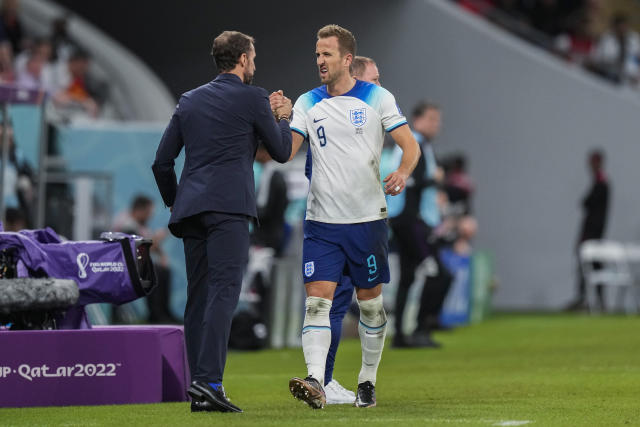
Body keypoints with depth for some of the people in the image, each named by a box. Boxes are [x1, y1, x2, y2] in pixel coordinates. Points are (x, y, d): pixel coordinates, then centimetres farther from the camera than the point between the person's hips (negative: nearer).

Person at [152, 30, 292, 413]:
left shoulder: (190, 100, 18)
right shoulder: (253, 98, 2)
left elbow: (162, 161, 18)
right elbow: (282, 151, 10)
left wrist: (175, 203, 29)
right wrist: (284, 118, 27)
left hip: (190, 207, 6)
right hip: (229, 205, -6)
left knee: (199, 296, 8)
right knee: (223, 292, -13)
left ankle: (199, 389, 5)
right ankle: (209, 381, -25)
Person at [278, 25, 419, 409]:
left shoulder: (377, 98, 0)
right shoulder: (307, 104, 7)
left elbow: (410, 145, 0)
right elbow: (286, 150, -1)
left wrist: (402, 173, -20)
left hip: (368, 218, -1)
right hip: (322, 222, 1)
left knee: (370, 300, 7)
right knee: (317, 298, -12)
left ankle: (368, 380, 21)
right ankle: (315, 381, -22)